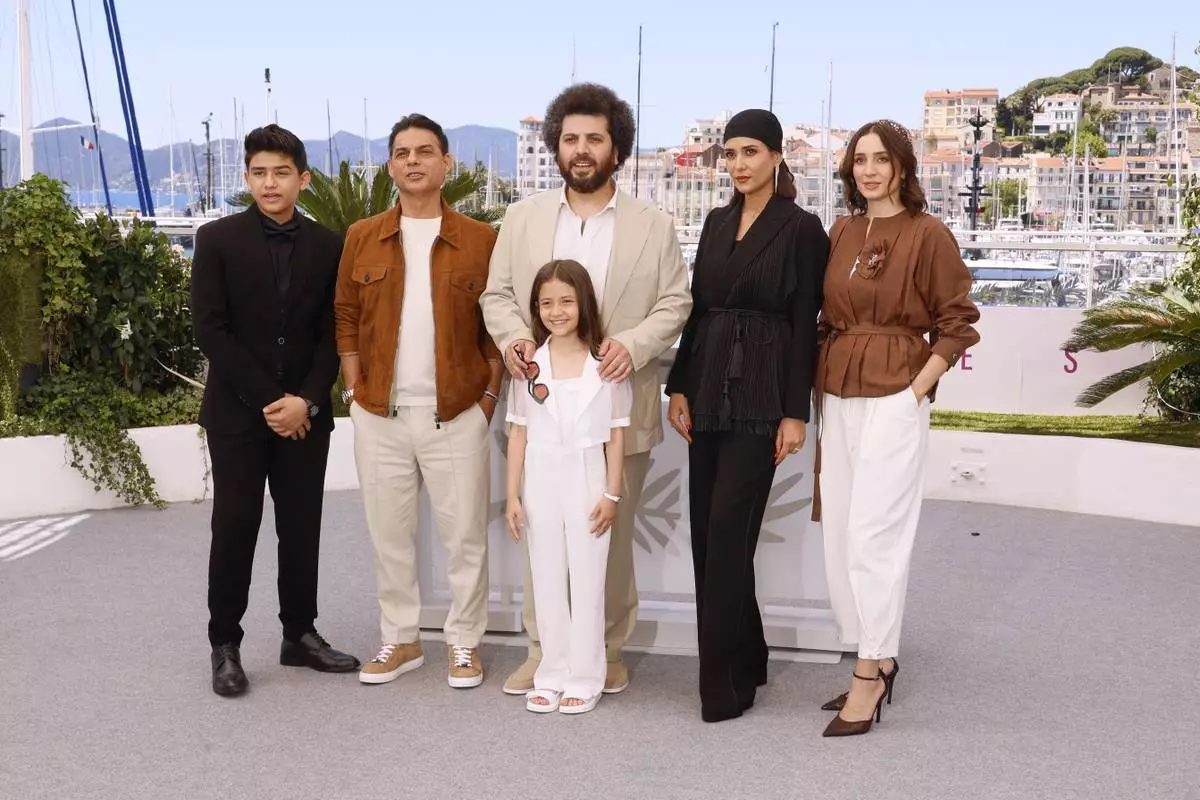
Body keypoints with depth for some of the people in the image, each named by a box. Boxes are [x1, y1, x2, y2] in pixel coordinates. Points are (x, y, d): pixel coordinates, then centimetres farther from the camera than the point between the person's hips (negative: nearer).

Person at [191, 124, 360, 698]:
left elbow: (332, 334, 3)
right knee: (234, 528, 0)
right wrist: (267, 400, -12)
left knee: (302, 528, 7)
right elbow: (210, 332, -8)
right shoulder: (217, 239, -2)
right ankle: (224, 645, 12)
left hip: (305, 412, 2)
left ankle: (300, 635, 20)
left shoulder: (327, 246, 4)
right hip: (237, 412, -2)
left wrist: (306, 400, -10)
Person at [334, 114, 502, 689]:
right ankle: (400, 640, 25)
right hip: (378, 416, 2)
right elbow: (346, 319, 9)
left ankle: (464, 643, 19)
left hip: (457, 414, -2)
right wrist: (355, 390, 2)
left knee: (464, 534, 5)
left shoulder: (480, 240, 0)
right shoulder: (362, 238, 6)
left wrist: (490, 393, -4)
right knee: (389, 534, 11)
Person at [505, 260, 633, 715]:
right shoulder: (529, 365, 3)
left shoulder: (606, 363, -3)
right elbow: (518, 433, 5)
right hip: (541, 481, 3)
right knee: (546, 581, 9)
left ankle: (584, 678, 13)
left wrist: (612, 493, -4)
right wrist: (512, 495, 2)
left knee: (587, 580, 4)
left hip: (588, 480, -2)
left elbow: (616, 434, -1)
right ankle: (552, 675, 19)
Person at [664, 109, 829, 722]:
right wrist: (679, 387, 7)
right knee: (707, 532, 8)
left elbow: (804, 324, -8)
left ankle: (726, 681, 2)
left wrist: (796, 412, -11)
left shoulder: (801, 228, -5)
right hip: (708, 386, 6)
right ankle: (745, 658, 23)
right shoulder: (716, 222, 13)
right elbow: (697, 308, 14)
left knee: (727, 533, -9)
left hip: (761, 392, -6)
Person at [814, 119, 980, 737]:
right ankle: (879, 659, 22)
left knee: (873, 534, -9)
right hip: (836, 397, 7)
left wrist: (917, 387, -10)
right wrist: (822, 387, 7)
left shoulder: (928, 234, -6)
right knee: (838, 535, 9)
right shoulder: (841, 233, 11)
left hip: (893, 398, -7)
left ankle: (870, 675, 0)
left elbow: (956, 323, -3)